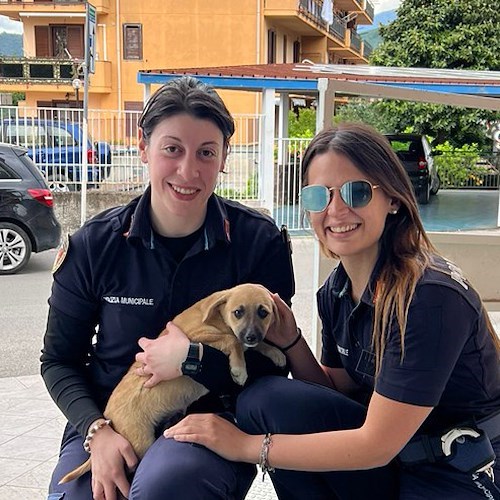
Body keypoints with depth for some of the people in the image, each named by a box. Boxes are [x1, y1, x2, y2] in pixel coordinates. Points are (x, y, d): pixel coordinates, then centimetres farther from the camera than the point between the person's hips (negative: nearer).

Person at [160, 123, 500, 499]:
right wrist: (290, 342, -11)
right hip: (396, 457, 6)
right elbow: (336, 392, 7)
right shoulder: (335, 290, -1)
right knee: (266, 397, -12)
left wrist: (246, 445, -19)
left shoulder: (431, 295, -24)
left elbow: (376, 444, -24)